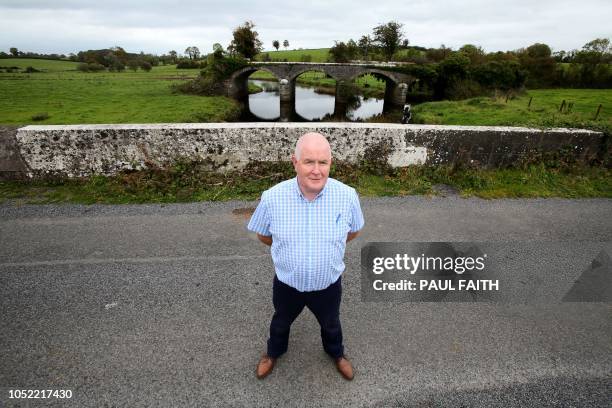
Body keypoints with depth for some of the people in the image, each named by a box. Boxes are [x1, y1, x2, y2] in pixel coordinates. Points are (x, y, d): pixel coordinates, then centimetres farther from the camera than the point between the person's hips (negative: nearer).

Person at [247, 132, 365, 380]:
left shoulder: (348, 196, -22)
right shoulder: (272, 197, -24)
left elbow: (354, 231, -1)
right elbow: (263, 235, -4)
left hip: (328, 285, 0)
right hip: (287, 285, 0)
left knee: (330, 324, 30)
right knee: (281, 323, 30)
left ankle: (336, 353, 64)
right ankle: (274, 352, 65)